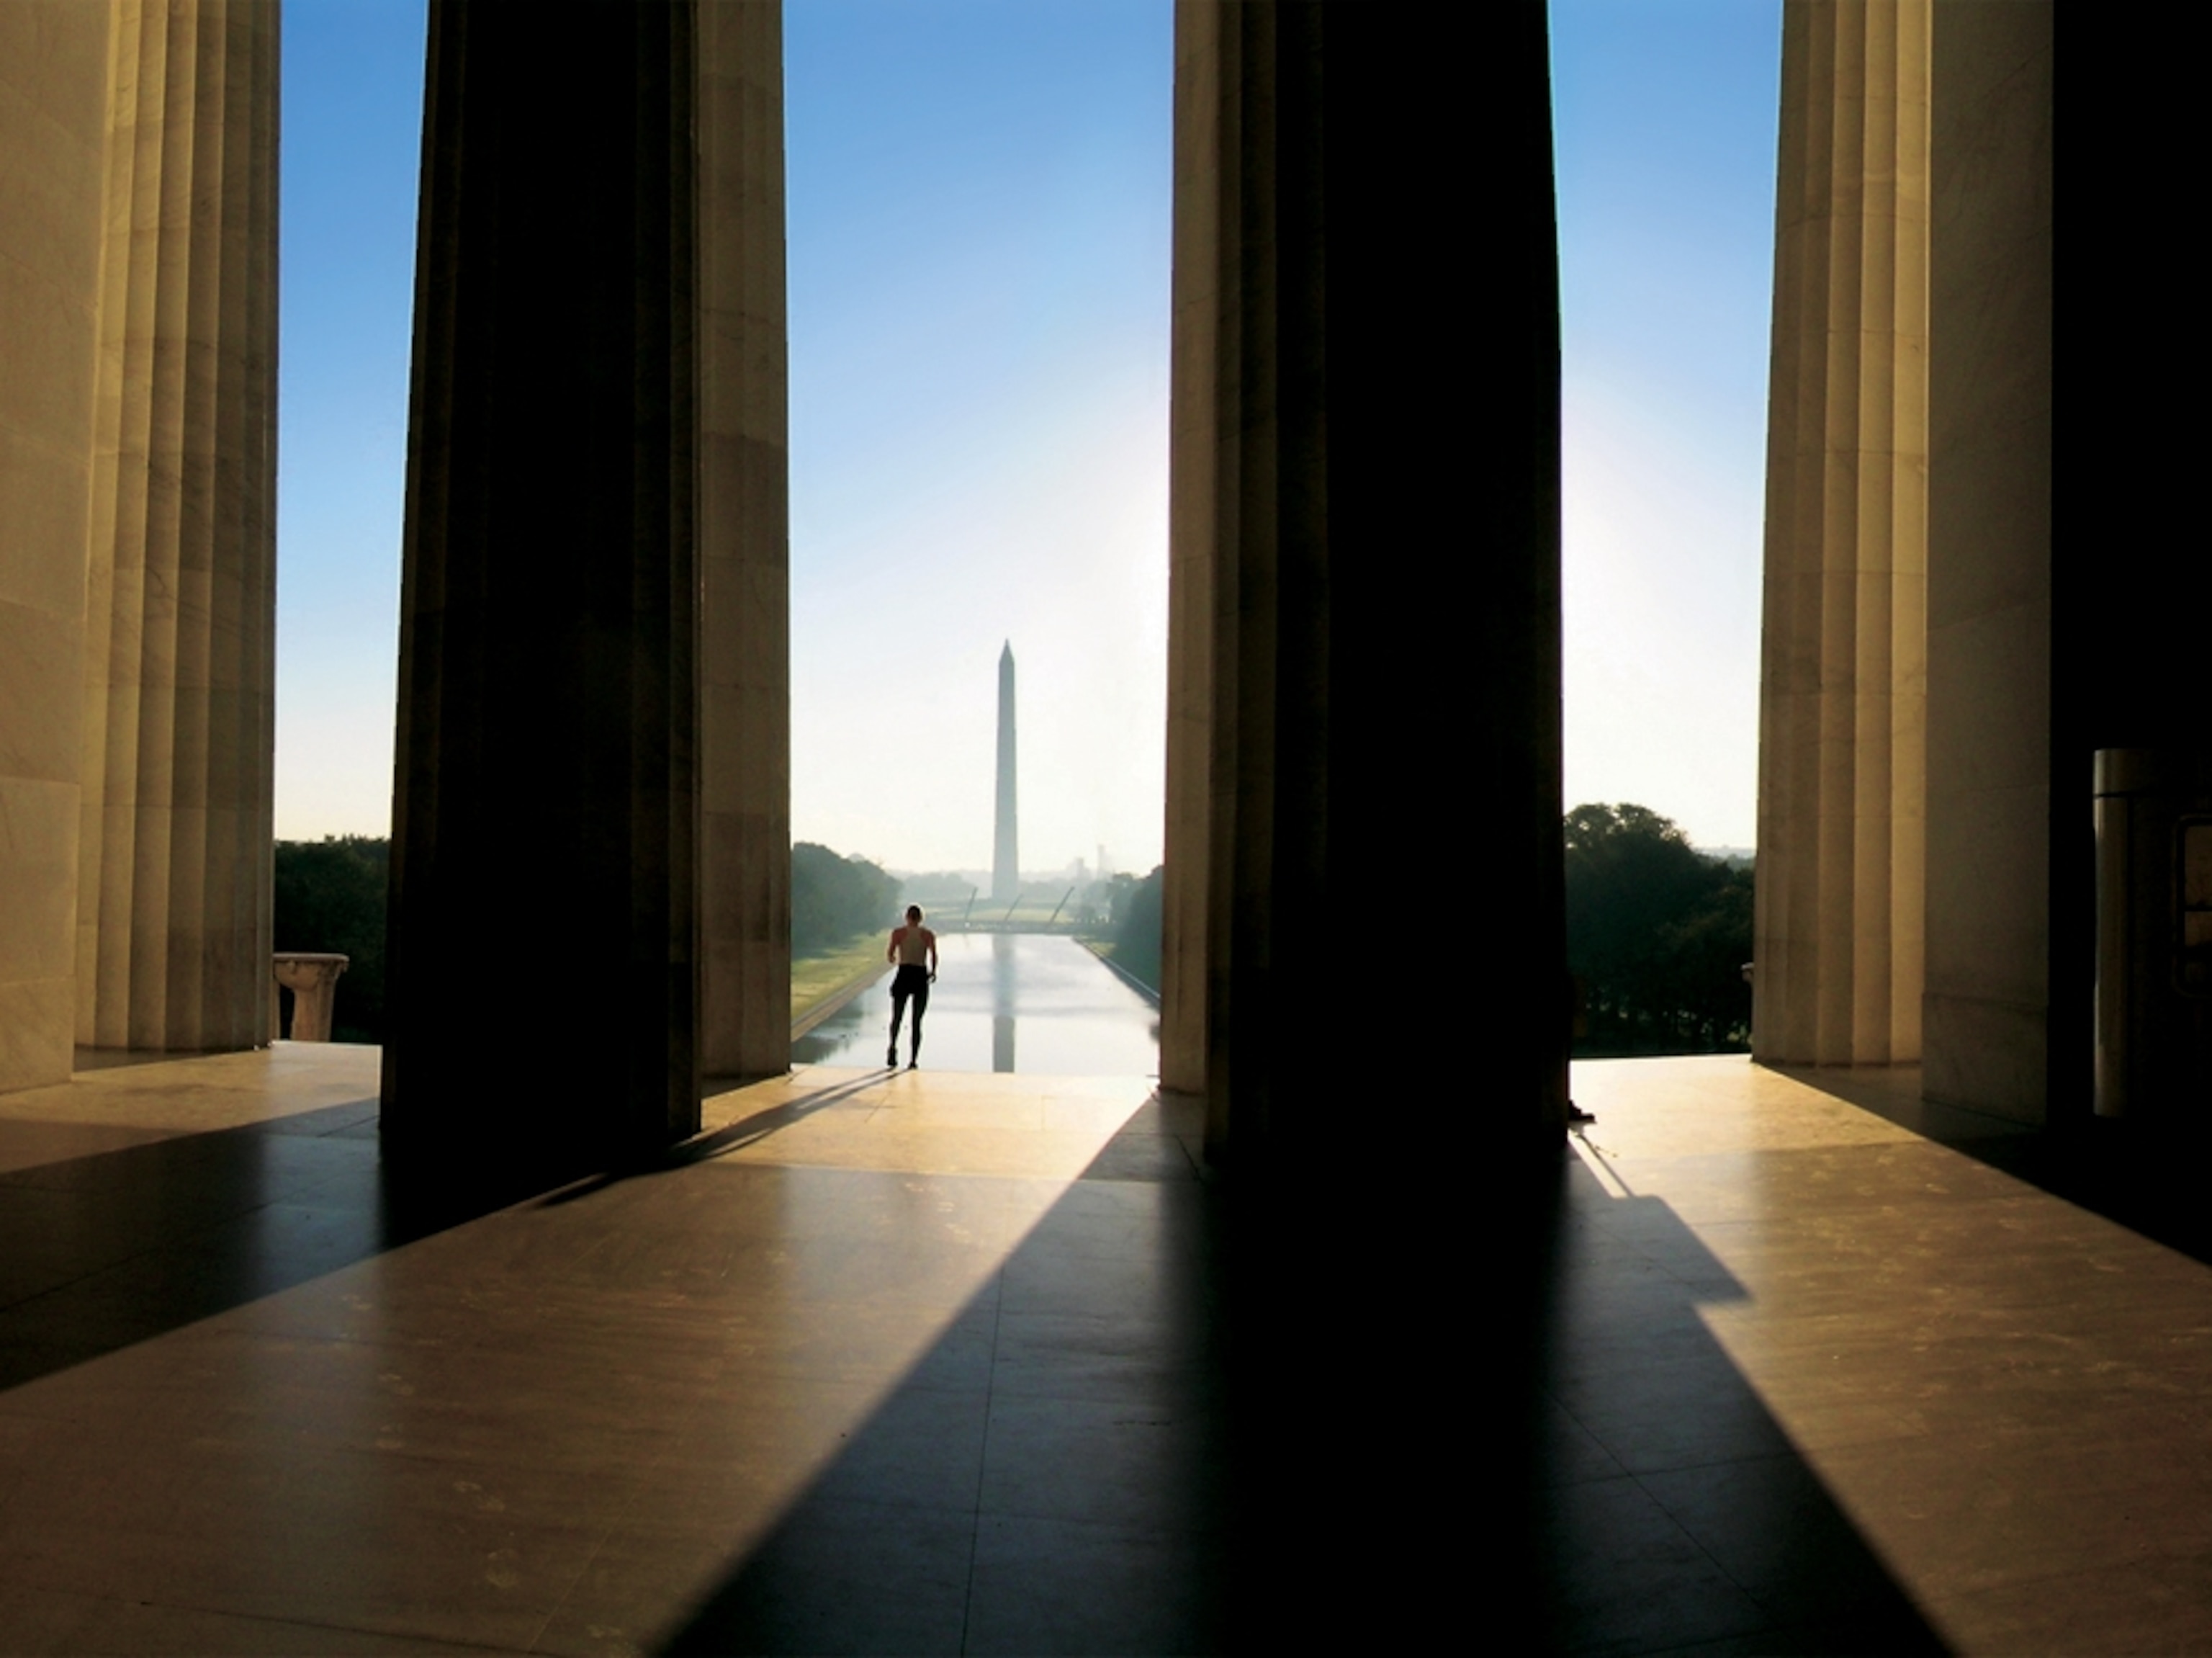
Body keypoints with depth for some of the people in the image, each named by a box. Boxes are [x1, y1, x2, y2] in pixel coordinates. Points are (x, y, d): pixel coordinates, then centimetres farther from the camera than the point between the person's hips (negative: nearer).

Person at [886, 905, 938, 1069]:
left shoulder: (898, 932, 3)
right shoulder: (928, 935, 5)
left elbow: (889, 956, -4)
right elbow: (933, 954, -9)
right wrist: (933, 971, 5)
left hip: (903, 976, -1)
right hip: (921, 977, 1)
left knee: (896, 1018, 10)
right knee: (917, 1022, 9)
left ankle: (893, 1046, -17)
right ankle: (913, 1059, 1)